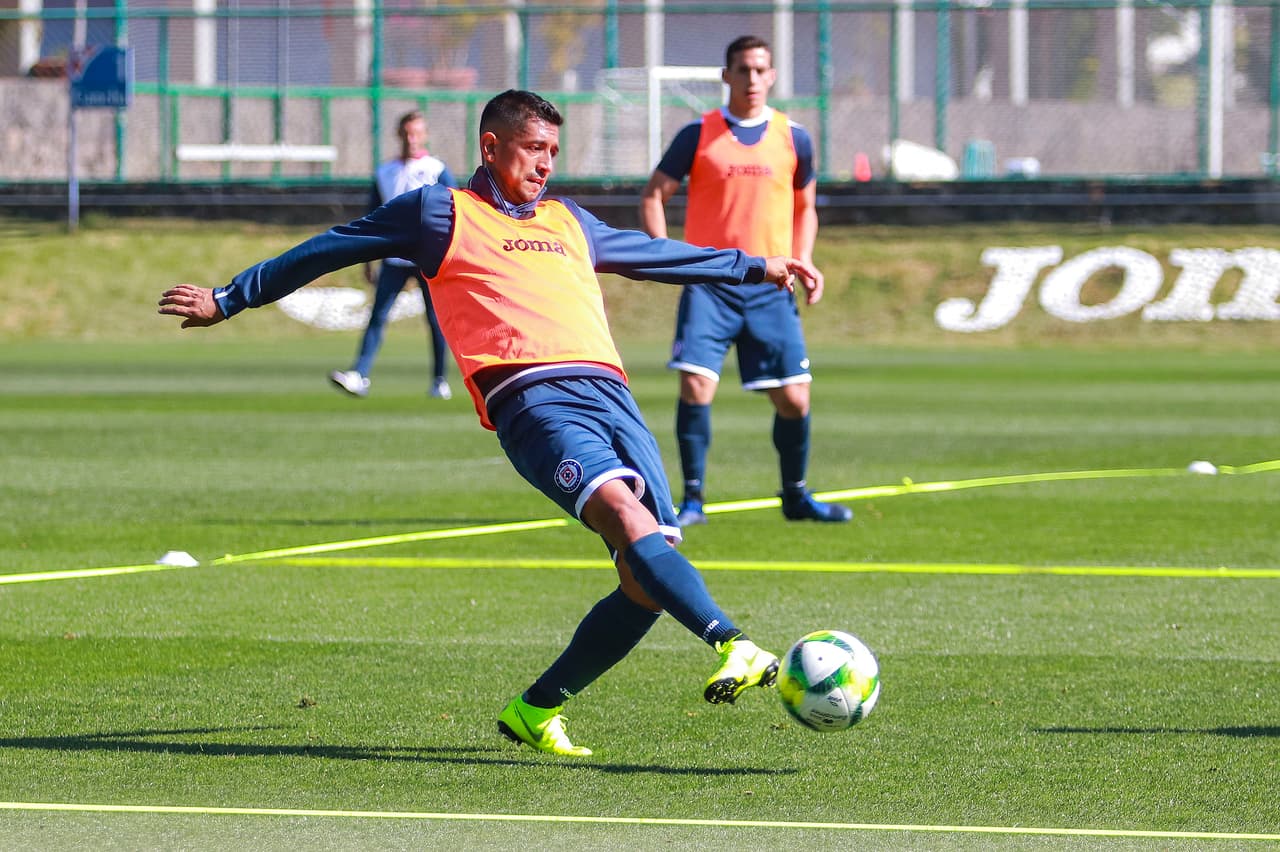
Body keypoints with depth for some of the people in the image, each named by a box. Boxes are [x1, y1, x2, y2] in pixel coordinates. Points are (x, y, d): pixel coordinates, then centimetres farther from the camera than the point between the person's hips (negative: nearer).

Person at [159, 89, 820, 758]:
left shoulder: (569, 222, 32)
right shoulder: (440, 214, 16)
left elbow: (657, 254, 46)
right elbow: (327, 250, 23)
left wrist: (758, 268, 51)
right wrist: (226, 300, 25)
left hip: (610, 394, 6)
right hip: (532, 399, -6)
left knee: (648, 578, -9)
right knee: (624, 511, -31)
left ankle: (537, 708, 7)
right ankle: (733, 647, -48)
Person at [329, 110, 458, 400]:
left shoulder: (437, 170, 1)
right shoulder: (385, 172, 11)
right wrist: (368, 261, 12)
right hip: (394, 259, 3)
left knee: (436, 321, 2)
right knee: (377, 317, -8)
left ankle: (440, 382, 12)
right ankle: (359, 376, -17)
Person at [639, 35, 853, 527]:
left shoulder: (793, 139, 9)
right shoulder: (698, 135, 2)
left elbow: (805, 208, 20)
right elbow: (654, 195, 4)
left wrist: (804, 259, 3)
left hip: (770, 288, 2)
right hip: (709, 284, -2)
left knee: (794, 397, -1)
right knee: (696, 385, -16)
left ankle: (796, 496, 21)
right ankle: (692, 499, -4)